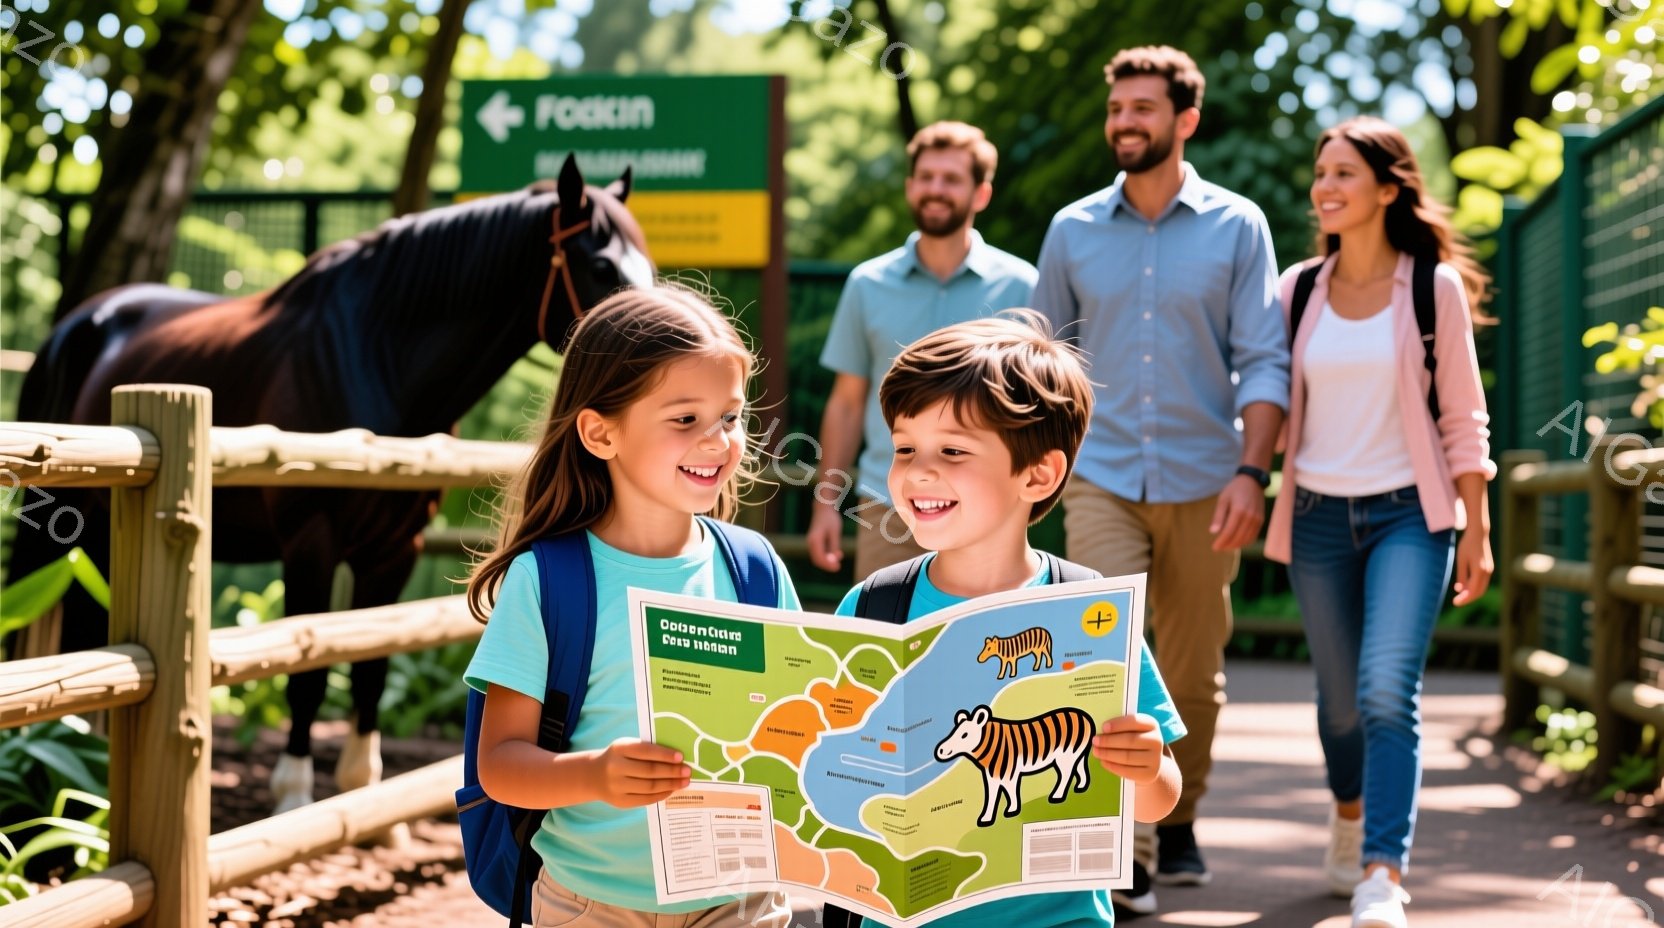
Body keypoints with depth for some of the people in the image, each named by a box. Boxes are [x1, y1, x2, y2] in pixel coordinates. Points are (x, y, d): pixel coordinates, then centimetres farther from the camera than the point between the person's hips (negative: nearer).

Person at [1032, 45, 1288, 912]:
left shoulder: (1237, 227, 1)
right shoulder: (1073, 230, 6)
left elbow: (1263, 362, -3)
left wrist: (1251, 472, -14)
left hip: (1202, 484, 0)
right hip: (1101, 480, 0)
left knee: (1192, 674, 10)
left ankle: (1178, 826, 30)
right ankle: (1121, 857, -13)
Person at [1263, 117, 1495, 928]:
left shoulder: (1435, 288, -2)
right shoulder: (1299, 290, 5)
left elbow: (1463, 418, -1)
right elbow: (1276, 403, 12)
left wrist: (1476, 532, -3)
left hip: (1408, 512, -3)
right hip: (1321, 515, 3)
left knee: (1387, 691, -19)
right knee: (1340, 698, 12)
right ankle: (1349, 816, 40)